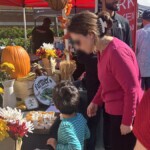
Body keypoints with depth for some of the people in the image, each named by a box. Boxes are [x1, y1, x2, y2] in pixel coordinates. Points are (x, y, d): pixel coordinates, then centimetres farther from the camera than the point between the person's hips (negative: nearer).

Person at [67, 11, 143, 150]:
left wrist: (127, 122, -17)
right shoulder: (102, 49, 4)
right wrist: (95, 102, 12)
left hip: (127, 116, -9)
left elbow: (132, 89, -23)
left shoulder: (116, 52, -25)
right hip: (116, 113, 9)